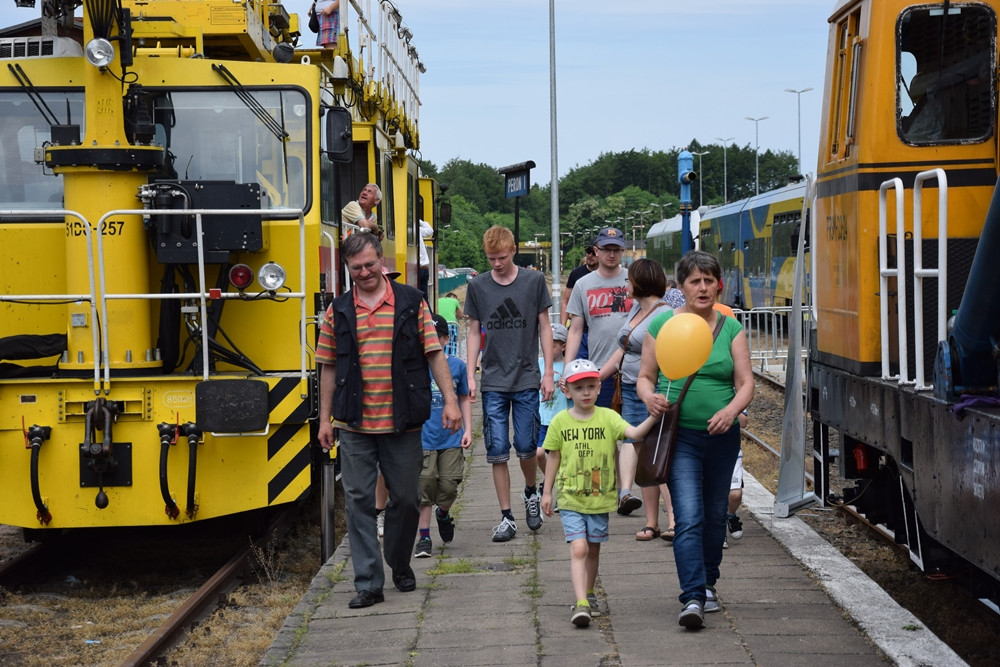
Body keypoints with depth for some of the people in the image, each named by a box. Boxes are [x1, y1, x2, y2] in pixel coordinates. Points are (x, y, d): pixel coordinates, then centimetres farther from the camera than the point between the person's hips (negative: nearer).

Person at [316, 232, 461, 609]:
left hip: (402, 423, 0)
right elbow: (329, 367, 9)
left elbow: (434, 354, 3)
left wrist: (450, 400, -4)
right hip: (355, 425, 1)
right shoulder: (338, 311, 6)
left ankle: (400, 565, 30)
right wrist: (325, 419, 7)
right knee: (359, 500, -1)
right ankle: (368, 583, 2)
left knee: (406, 497, 8)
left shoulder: (411, 303, 3)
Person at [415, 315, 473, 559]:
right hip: (422, 438, -1)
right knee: (424, 486, -4)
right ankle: (424, 537, 6)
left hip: (451, 438, 2)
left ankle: (443, 515, 31)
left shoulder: (457, 365, 5)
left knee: (449, 486, -1)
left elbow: (464, 399, 15)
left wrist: (468, 429, 9)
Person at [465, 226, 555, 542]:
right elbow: (474, 332, 9)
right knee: (497, 451, -1)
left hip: (527, 379, -1)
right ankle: (506, 517, 8)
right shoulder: (477, 286, 4)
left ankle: (531, 492, 29)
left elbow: (544, 327, 5)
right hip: (493, 382, 1)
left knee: (526, 447, -1)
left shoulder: (534, 281, 0)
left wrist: (548, 373, 1)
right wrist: (470, 376, 3)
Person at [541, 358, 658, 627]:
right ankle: (581, 604, -21)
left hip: (600, 498, 1)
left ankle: (589, 595, 34)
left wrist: (654, 417, -37)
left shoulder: (608, 417, -4)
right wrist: (547, 492, 9)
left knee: (593, 550, 14)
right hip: (570, 498, -1)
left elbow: (634, 432, -20)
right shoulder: (560, 422, -2)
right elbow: (554, 457, 7)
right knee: (578, 548, -14)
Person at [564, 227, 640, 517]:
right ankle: (617, 490, 19)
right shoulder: (584, 285, 11)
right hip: (597, 371, 3)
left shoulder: (634, 279, 5)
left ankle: (625, 492, -19)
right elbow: (575, 330, 11)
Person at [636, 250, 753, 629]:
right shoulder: (662, 325, 0)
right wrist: (650, 398, -19)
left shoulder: (731, 328, 4)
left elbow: (746, 383, 0)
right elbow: (645, 377, 4)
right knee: (689, 517, -15)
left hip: (722, 436, 3)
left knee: (715, 515, 16)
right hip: (679, 435, -3)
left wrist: (731, 410, -20)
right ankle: (692, 598, -18)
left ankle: (707, 583, 35)